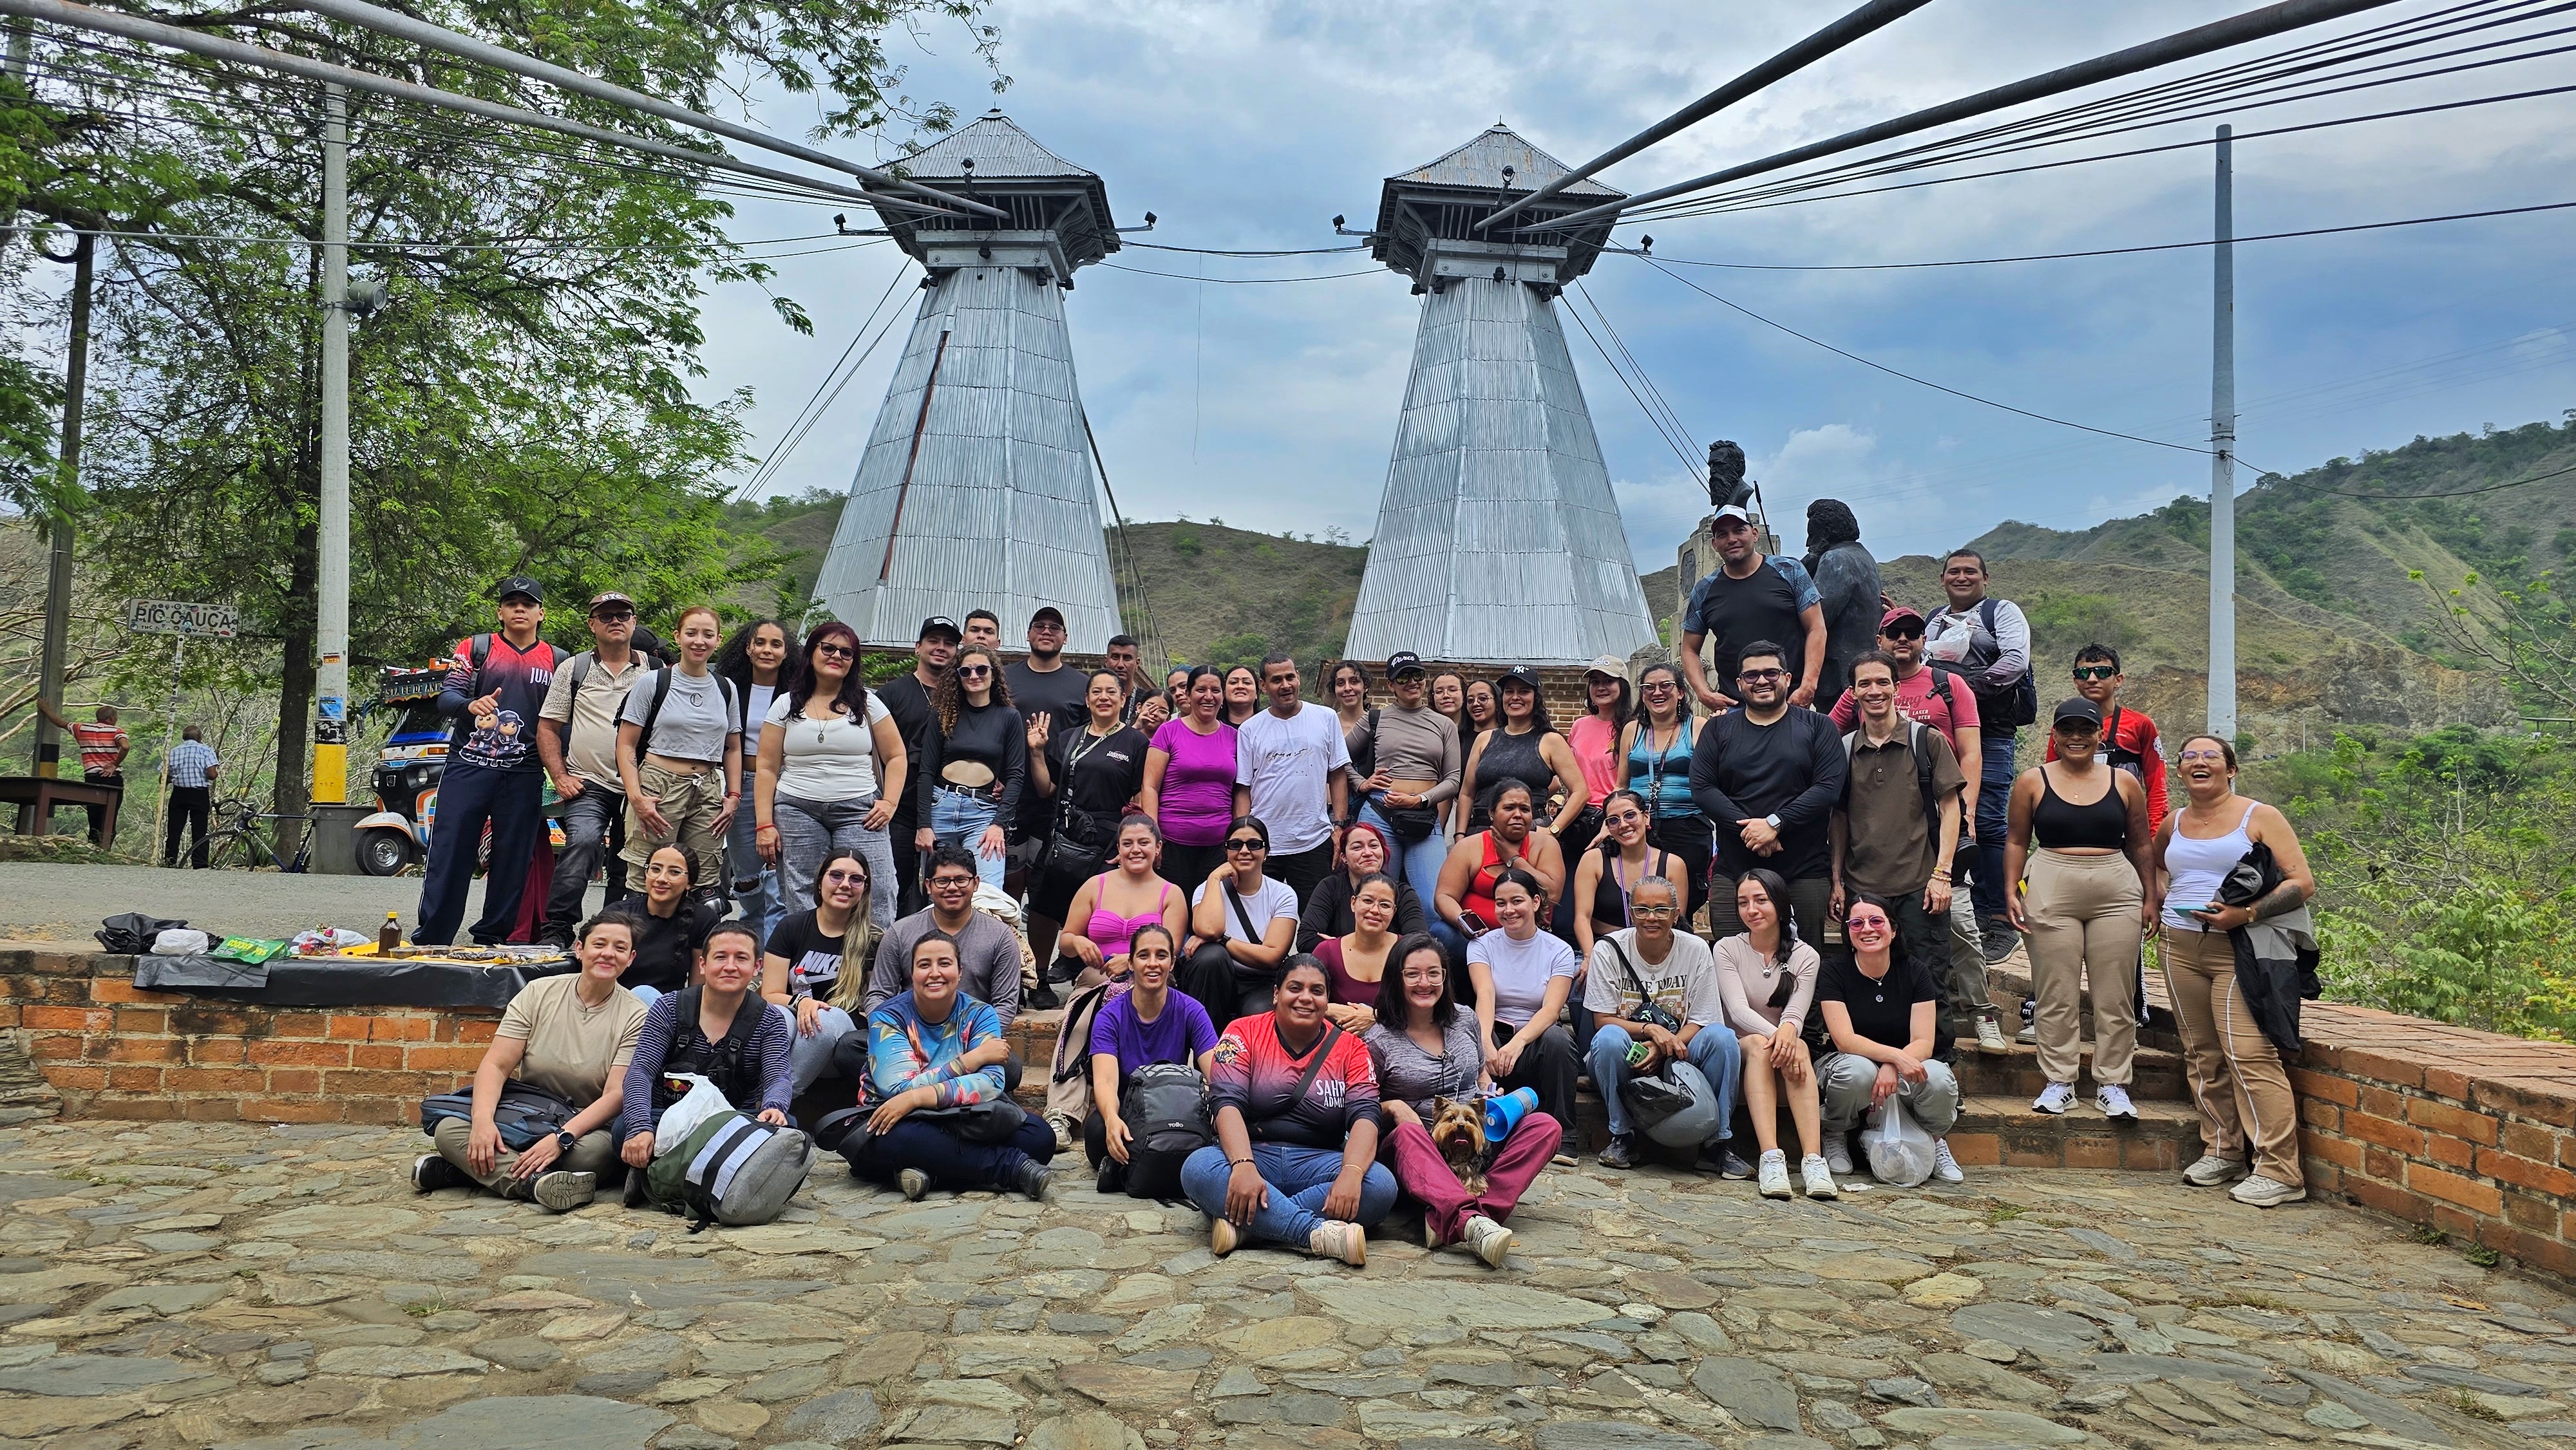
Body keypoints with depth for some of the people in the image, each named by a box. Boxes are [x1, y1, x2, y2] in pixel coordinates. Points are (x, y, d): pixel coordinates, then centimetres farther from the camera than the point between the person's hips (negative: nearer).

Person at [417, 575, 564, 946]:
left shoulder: (558, 661, 12)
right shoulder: (475, 647, 8)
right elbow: (446, 696, 0)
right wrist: (471, 704, -22)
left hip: (524, 775, 2)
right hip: (468, 767, -2)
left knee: (513, 860, 3)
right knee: (449, 853, -3)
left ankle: (490, 940, 13)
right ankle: (428, 941, 1)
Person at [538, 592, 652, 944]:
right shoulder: (574, 669, 10)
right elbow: (547, 727, 11)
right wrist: (560, 776, -1)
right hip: (588, 784, -2)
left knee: (629, 871, 5)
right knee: (583, 840, -26)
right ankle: (556, 929, -20)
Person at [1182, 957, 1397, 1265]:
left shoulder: (1349, 1048, 7)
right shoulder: (1244, 1032, 3)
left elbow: (1365, 1114, -7)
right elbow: (1227, 1101, -11)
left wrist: (1351, 1173, -29)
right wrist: (1243, 1166, -30)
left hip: (1318, 1162, 2)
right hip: (1252, 1155, -1)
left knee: (1381, 1186, -28)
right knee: (1198, 1169, -33)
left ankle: (1244, 1222, -28)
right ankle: (1320, 1234, -36)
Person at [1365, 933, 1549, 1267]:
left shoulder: (1465, 1021, 12)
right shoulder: (1379, 1040, -2)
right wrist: (1393, 1107, -16)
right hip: (1421, 1152, -4)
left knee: (1546, 1127, -21)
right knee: (1407, 1133, -38)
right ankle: (1469, 1221, -63)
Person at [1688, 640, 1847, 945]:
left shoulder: (1816, 727, 8)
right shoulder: (1718, 730, 12)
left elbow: (1829, 786, -5)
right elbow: (1701, 788, 1)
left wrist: (1775, 823, -15)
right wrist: (1747, 828, -13)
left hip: (1804, 872, -1)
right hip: (1733, 871, 1)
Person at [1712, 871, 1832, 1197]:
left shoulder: (1805, 956, 7)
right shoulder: (1727, 949, 2)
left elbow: (1796, 1013, -10)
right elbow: (1738, 1011, -13)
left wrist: (1789, 1031, -36)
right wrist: (1775, 1035, -34)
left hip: (1784, 1060, 1)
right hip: (1740, 1054, -1)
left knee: (1797, 1047, -33)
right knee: (1759, 1044, -35)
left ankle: (1813, 1158, -47)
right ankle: (1771, 1158, -49)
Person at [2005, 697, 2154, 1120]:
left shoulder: (2123, 783, 9)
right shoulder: (2033, 782, 5)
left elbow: (2141, 845, 13)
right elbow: (2017, 841, 7)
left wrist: (2150, 899, 9)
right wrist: (2011, 891, -2)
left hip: (2117, 894, 1)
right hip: (2051, 892, -1)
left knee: (2115, 995, 3)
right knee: (2057, 994, 1)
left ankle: (2112, 1084, 13)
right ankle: (2059, 1082, 11)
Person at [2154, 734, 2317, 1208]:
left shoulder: (2260, 817, -1)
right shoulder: (2173, 824, 14)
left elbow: (2303, 884, -6)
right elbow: (2156, 863, 36)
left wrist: (2246, 914, -18)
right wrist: (2160, 903, 17)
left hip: (2240, 949, -5)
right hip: (2181, 949, 5)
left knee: (2249, 1053, -13)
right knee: (2201, 1054, 8)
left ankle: (2279, 1171, -9)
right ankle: (2222, 1151, 20)